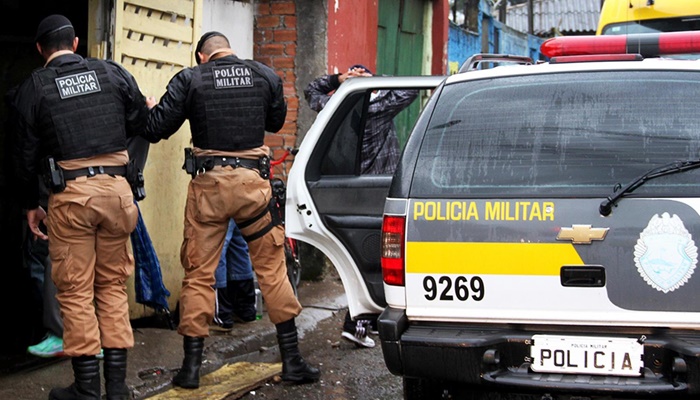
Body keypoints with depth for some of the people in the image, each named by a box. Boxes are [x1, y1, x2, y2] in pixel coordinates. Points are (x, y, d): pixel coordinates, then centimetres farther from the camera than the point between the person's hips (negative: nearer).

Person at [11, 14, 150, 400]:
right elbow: (139, 123, 13)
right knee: (112, 285, 12)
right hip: (116, 188, 3)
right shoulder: (113, 73, 6)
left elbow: (27, 153, 4)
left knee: (75, 291, 4)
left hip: (70, 194, -3)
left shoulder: (34, 87, 2)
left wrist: (30, 204, 15)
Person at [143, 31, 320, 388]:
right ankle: (292, 361, 12)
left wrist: (151, 110, 20)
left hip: (208, 185, -1)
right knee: (272, 268, 10)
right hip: (253, 182, 1)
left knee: (198, 274, 7)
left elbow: (155, 129, -2)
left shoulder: (189, 80, -1)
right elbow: (276, 121, 22)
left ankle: (191, 366, 9)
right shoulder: (265, 76, 6)